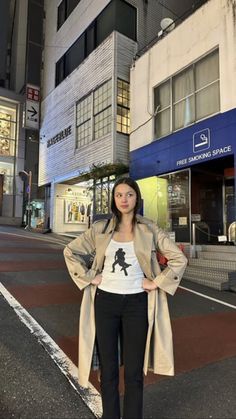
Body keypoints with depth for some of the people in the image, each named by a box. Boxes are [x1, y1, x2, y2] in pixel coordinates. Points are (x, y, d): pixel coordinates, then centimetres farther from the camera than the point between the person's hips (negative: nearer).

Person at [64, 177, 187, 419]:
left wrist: (157, 282, -6)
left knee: (134, 371, 10)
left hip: (137, 303, -1)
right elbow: (70, 251, 7)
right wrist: (88, 277, -1)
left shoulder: (149, 230, -2)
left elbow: (179, 259, -1)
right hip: (105, 301, 1)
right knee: (108, 368, 14)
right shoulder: (100, 229, 0)